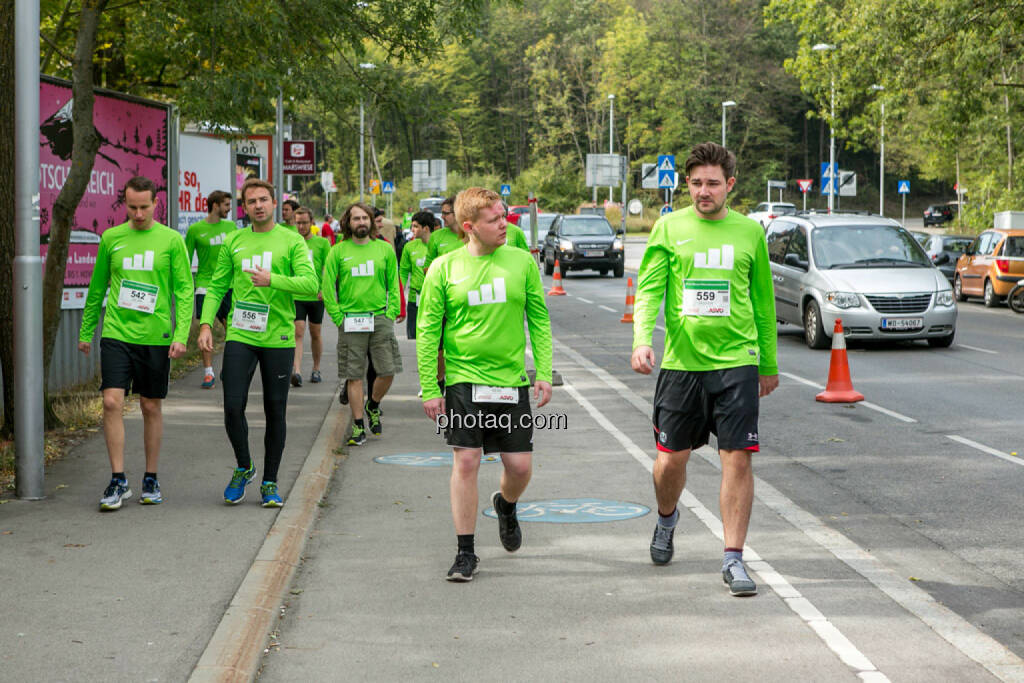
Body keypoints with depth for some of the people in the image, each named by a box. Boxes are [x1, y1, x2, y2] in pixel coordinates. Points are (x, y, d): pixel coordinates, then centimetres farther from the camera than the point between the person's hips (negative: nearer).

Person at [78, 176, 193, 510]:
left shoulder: (171, 240, 0)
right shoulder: (110, 238, 6)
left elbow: (185, 290, -2)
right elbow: (97, 288, 15)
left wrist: (181, 334, -11)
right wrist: (86, 332, 17)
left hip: (156, 337, -1)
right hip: (116, 334, 1)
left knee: (152, 407, 7)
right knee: (112, 402, -9)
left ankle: (151, 480, 19)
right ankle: (118, 480, -1)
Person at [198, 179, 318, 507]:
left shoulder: (292, 241, 1)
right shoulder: (233, 241, 9)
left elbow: (311, 284, -10)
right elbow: (217, 286, 12)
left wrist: (272, 280, -22)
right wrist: (205, 323, 0)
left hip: (278, 338, -1)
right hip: (240, 336, 1)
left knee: (275, 411, 5)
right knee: (233, 406, -6)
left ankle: (270, 482, 17)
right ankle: (243, 468, 18)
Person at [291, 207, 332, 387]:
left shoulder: (322, 243, 2)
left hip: (316, 297, 0)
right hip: (296, 296, 0)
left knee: (315, 334, 11)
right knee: (298, 333, -12)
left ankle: (316, 369, 26)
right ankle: (297, 371, -22)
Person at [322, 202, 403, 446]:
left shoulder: (385, 249, 7)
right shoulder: (338, 251, 1)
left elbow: (394, 285, 10)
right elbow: (328, 288, 2)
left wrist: (391, 313, 0)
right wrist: (338, 318, -4)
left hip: (380, 318, 2)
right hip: (350, 320, -1)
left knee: (388, 370, -3)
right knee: (354, 375, 0)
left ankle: (373, 406, 26)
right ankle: (358, 426, 7)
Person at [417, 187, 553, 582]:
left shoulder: (521, 262, 2)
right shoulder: (444, 268, -2)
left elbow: (539, 320, 7)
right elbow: (427, 331, 0)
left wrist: (544, 373, -1)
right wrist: (429, 389, -3)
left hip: (512, 380, 2)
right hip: (463, 381, -2)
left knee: (520, 465, 3)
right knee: (466, 462, -5)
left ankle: (505, 506, 38)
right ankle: (465, 553, 6)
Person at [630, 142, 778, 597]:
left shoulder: (750, 232, 6)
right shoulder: (669, 228, 3)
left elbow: (763, 302, 14)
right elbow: (649, 288, -3)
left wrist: (769, 364, 18)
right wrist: (642, 341, -20)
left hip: (736, 361, 0)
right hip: (681, 360, 0)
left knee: (738, 458, -7)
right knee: (671, 458, 9)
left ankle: (733, 559, 1)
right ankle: (666, 518, 41)